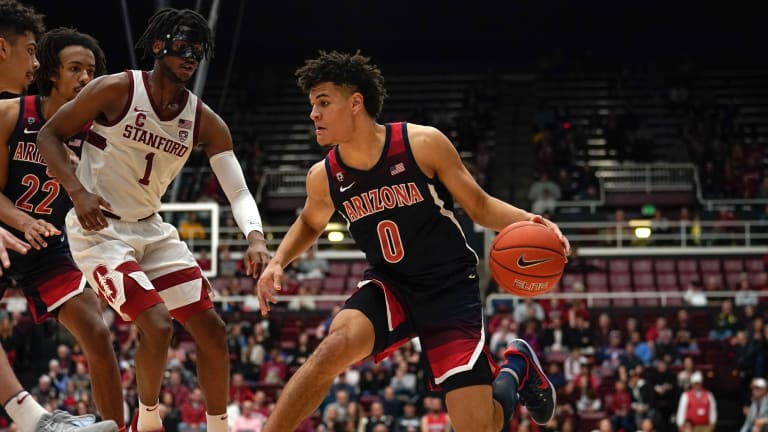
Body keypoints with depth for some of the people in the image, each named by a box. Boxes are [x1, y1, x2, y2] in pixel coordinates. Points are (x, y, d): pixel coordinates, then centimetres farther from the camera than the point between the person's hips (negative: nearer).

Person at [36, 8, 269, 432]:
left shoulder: (205, 121, -2)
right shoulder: (117, 90, -16)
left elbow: (238, 190, -7)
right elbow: (49, 134, -9)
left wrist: (255, 238, -27)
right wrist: (78, 193, -23)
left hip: (151, 228, 7)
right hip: (98, 227, -6)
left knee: (211, 328, 3)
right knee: (157, 325, -20)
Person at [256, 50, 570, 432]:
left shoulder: (423, 144, -17)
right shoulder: (323, 177, -6)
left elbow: (480, 206, -6)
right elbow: (310, 224, 18)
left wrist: (527, 221, -25)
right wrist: (277, 262, -1)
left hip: (450, 288, -2)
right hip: (389, 285, 2)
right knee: (336, 346, -31)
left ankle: (516, 368, 27)